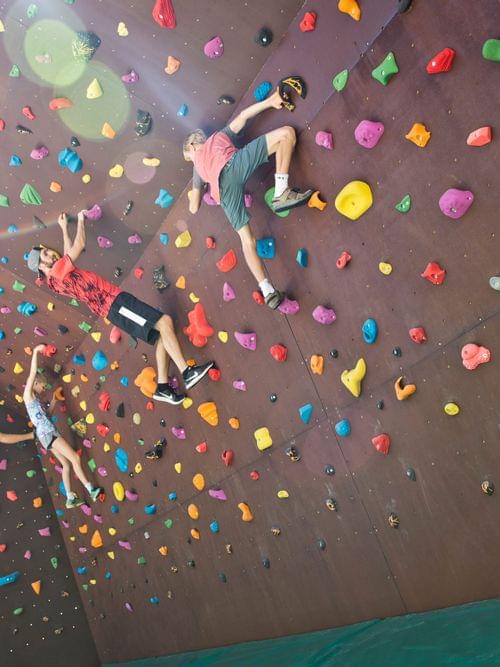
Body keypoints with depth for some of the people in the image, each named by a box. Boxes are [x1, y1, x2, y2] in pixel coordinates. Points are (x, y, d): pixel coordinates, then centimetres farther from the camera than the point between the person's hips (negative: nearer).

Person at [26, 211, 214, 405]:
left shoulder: (54, 280, 21)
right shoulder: (58, 270, -6)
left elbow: (68, 254, 38)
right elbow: (79, 245, -4)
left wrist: (64, 228, 43)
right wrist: (80, 219, 12)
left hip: (111, 307, 10)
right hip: (114, 302, -10)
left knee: (161, 336, 5)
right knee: (165, 321, -19)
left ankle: (163, 386, 0)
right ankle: (187, 372, -25)